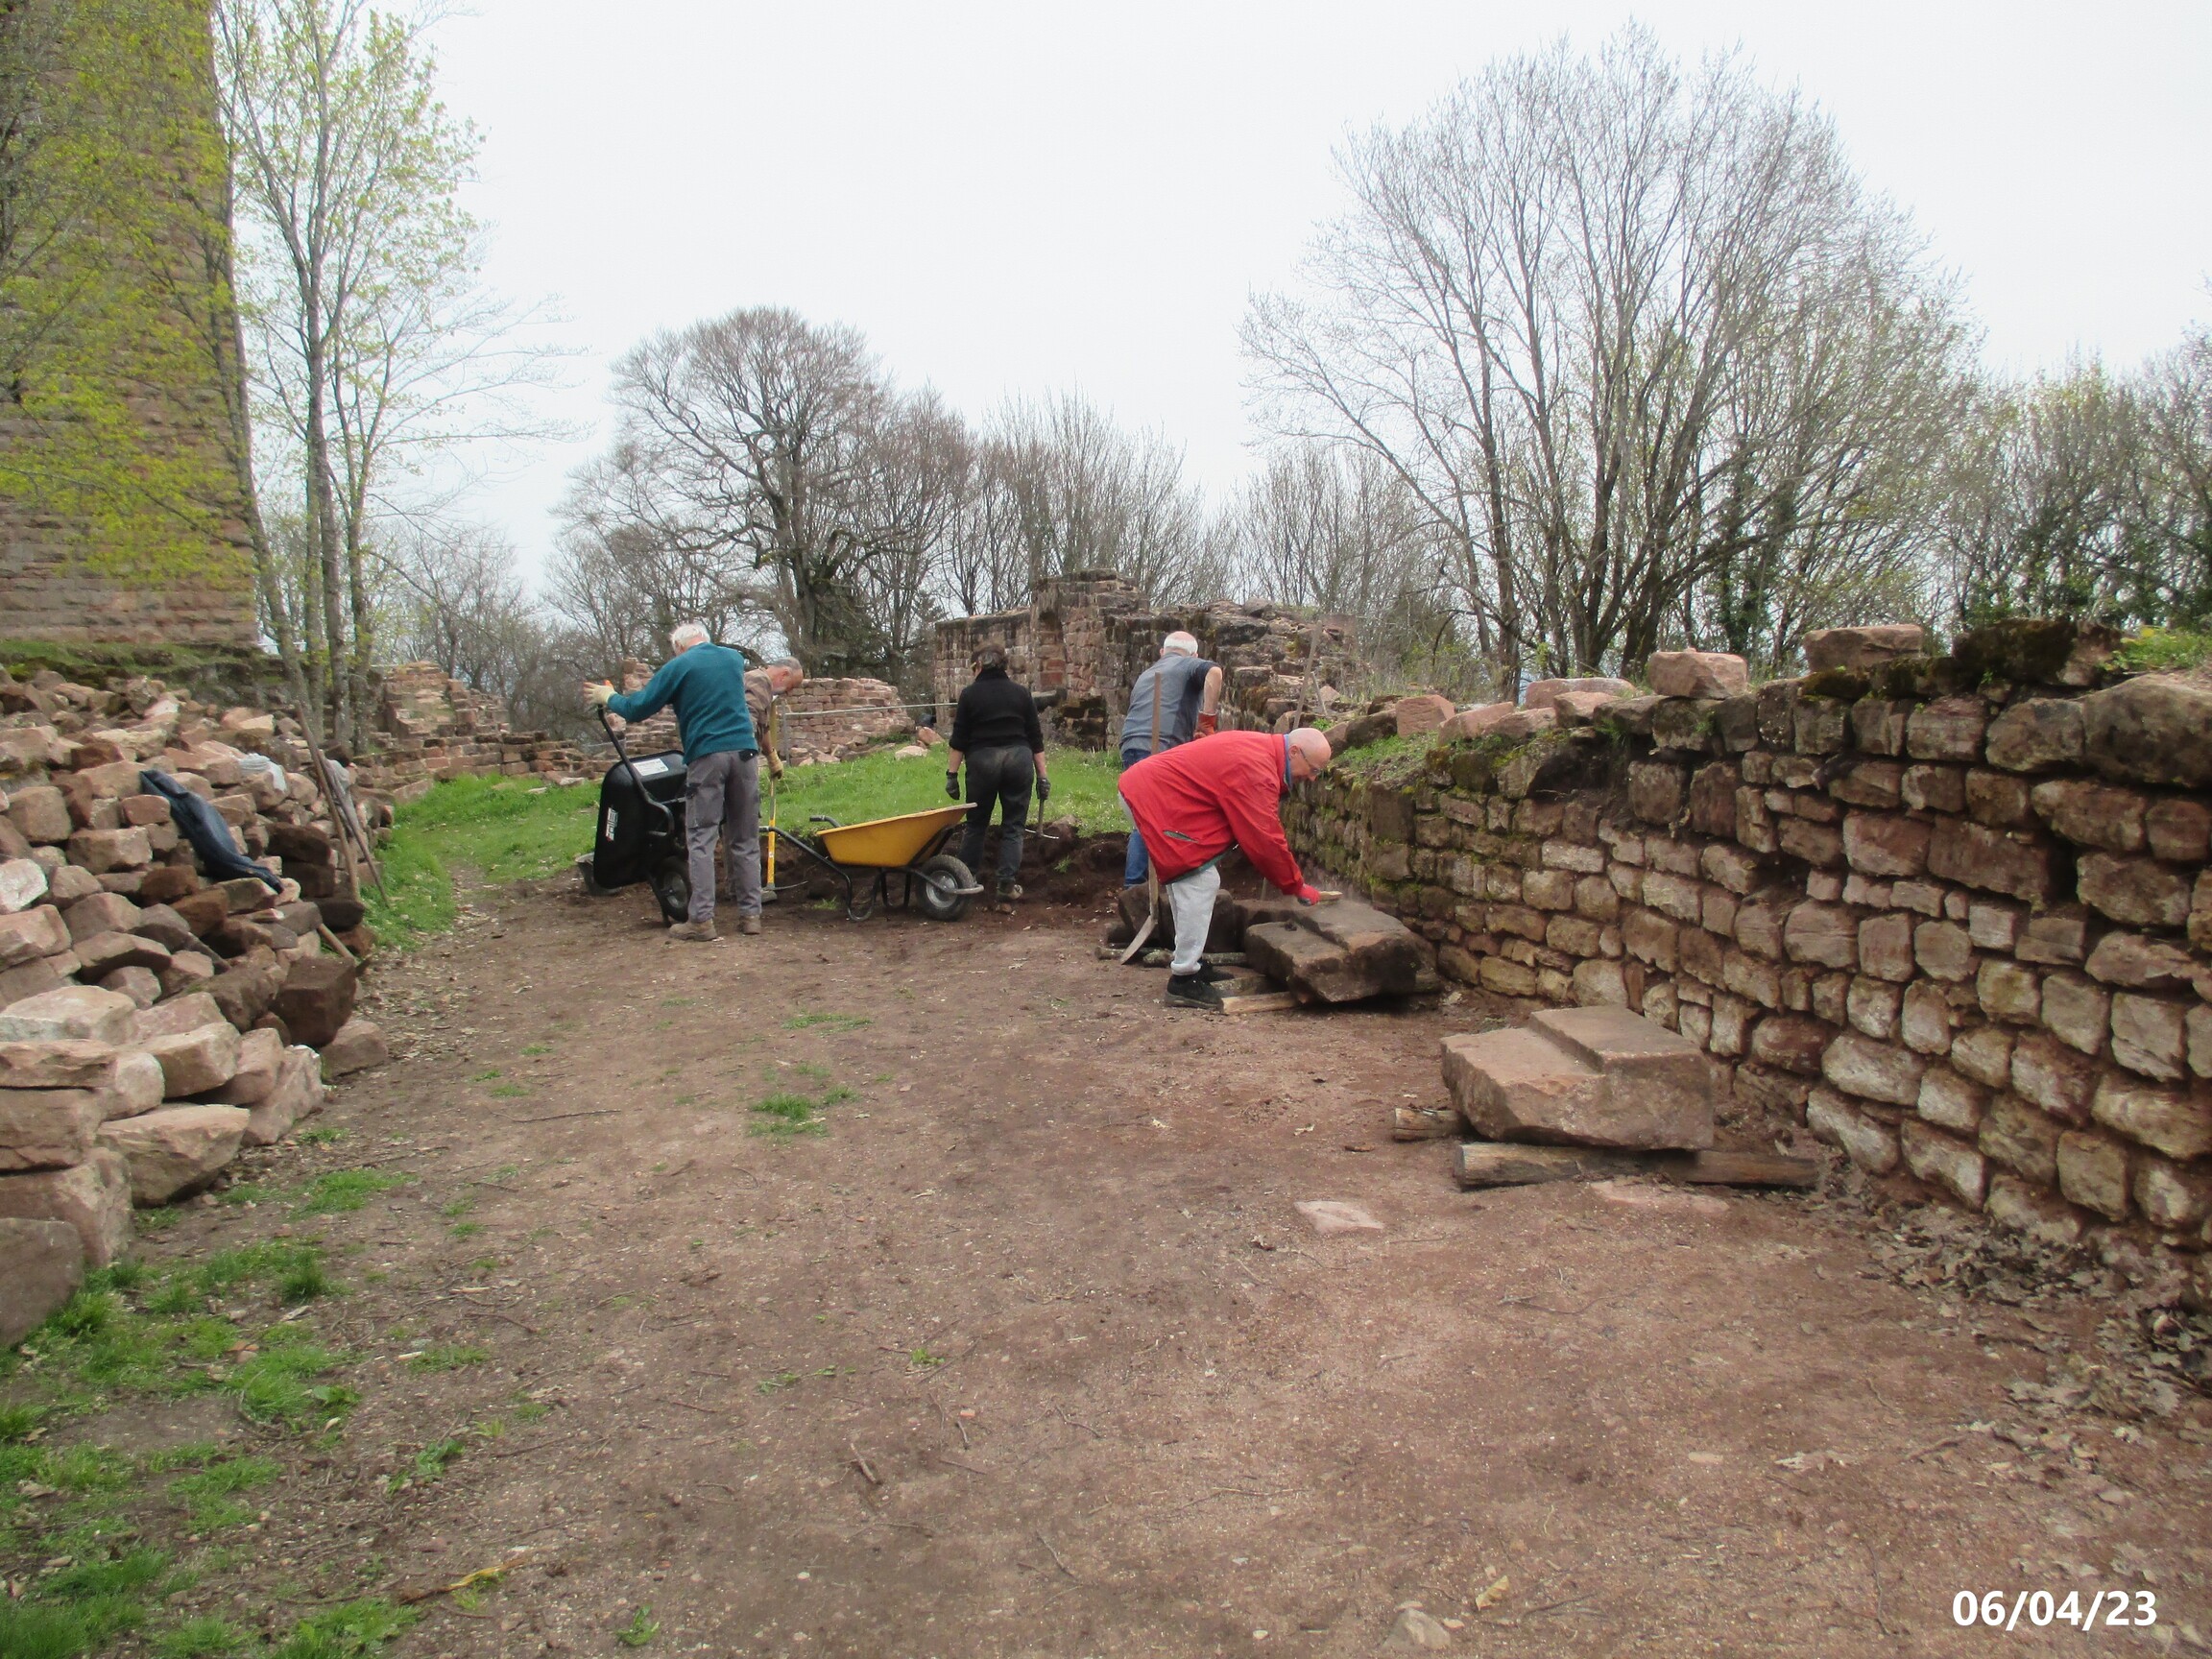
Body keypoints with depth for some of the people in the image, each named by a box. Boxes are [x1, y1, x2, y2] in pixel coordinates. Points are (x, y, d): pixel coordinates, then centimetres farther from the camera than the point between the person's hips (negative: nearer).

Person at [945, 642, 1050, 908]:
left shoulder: (970, 694, 2)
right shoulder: (1021, 692, 8)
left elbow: (959, 740, -2)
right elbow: (1036, 738, 6)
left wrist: (952, 774, 2)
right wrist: (1042, 776, 8)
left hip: (982, 760, -1)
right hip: (1019, 759, 1)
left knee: (976, 823, 13)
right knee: (1012, 826, 5)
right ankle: (1007, 886, -3)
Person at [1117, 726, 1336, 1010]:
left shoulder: (1260, 748, 10)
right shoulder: (1256, 771, -22)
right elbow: (1266, 840, -20)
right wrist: (1298, 887, -8)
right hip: (1155, 799, -11)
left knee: (1189, 880, 18)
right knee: (1200, 882, -12)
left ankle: (1189, 962, 26)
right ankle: (1184, 981, -9)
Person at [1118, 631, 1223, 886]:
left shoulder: (1146, 674, 34)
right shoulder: (1189, 665, 13)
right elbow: (1214, 671, -11)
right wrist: (1208, 720, -10)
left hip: (1130, 749, 7)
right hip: (1164, 749, -7)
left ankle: (1133, 883, 16)